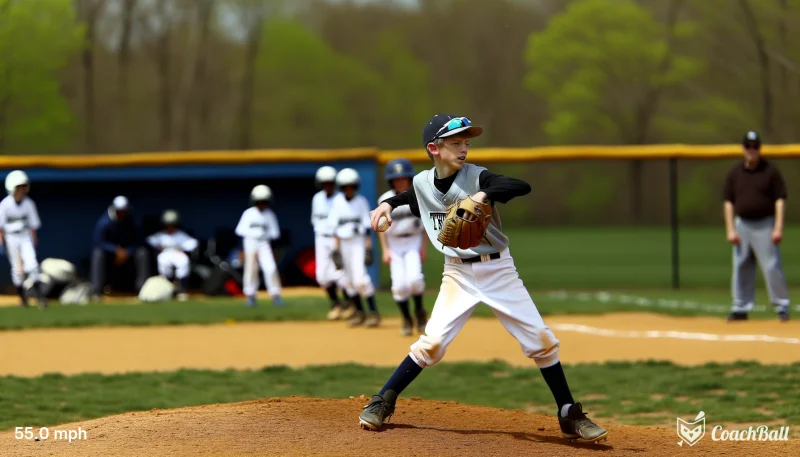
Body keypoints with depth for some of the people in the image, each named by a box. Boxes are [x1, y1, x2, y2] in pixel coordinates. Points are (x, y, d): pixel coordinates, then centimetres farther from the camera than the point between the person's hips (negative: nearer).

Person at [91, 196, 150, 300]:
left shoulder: (132, 223, -12)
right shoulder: (104, 223, -18)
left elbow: (137, 243, -10)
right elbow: (99, 242, -22)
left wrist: (126, 253, -27)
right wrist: (117, 250, -34)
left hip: (128, 251, 2)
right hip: (109, 251, -2)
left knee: (142, 252, -24)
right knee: (97, 253, -34)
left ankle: (143, 287, -21)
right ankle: (96, 291, -36)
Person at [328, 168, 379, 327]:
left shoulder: (361, 202, -2)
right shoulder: (337, 202, 4)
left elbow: (367, 226, -1)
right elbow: (335, 226, 6)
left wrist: (368, 247, -6)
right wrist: (336, 247, 3)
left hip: (358, 241, -3)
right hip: (343, 242, 3)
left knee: (360, 278, -15)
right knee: (350, 280, 6)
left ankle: (373, 312, -13)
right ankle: (359, 312, 16)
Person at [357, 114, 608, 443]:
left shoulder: (478, 178, -14)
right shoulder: (422, 183, -1)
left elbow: (522, 187, -32)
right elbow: (413, 199, 25)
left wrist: (484, 196, -45)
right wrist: (389, 204, 7)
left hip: (498, 270, -1)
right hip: (458, 274, 2)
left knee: (541, 340, -4)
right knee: (432, 342, -10)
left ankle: (569, 416, 7)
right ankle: (383, 402, 6)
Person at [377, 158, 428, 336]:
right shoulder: (385, 200, -6)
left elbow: (425, 222, 2)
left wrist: (424, 245, -2)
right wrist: (385, 249, -4)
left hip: (413, 242, -1)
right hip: (394, 244, 1)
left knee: (414, 278, -20)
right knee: (399, 284, -8)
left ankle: (419, 310, 6)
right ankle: (406, 320, 10)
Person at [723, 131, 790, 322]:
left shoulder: (771, 171, -1)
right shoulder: (734, 172, 7)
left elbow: (780, 200, -4)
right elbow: (728, 202, 8)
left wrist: (778, 228, -12)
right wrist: (730, 229, -1)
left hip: (765, 225, -4)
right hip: (742, 225, 4)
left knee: (772, 266, -8)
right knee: (740, 268, 5)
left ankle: (782, 306, -1)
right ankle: (741, 308, 12)